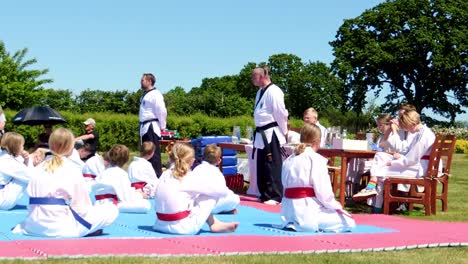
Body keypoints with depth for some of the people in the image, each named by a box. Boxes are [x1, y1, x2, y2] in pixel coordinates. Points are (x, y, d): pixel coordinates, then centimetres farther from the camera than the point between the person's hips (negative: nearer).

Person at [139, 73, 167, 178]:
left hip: (152, 127, -9)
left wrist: (162, 126, -10)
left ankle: (157, 176, -8)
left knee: (154, 153, -9)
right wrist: (142, 127, 19)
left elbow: (162, 111, -16)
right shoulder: (145, 95, 18)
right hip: (145, 128, 9)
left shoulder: (155, 94, -11)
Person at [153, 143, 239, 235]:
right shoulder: (188, 178, -10)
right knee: (211, 195, 4)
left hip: (161, 225, 7)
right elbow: (216, 190, -3)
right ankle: (214, 224, 24)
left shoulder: (165, 175, 6)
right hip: (184, 228, -7)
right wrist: (224, 191, 20)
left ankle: (215, 222, 23)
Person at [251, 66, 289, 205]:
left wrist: (283, 132, -9)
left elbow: (281, 114, -16)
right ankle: (265, 194, 23)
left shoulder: (273, 91, -16)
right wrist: (259, 133, 18)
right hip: (261, 134, 9)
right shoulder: (260, 92, 14)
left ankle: (275, 196, 2)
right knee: (262, 167, 13)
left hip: (271, 135, -9)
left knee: (273, 167, -4)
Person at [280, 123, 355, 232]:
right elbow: (323, 191, -14)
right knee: (349, 223, -1)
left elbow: (285, 184, 13)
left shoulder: (289, 160, 12)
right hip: (307, 210, -8)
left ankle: (294, 224, 6)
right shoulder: (316, 159, -10)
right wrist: (336, 207, 4)